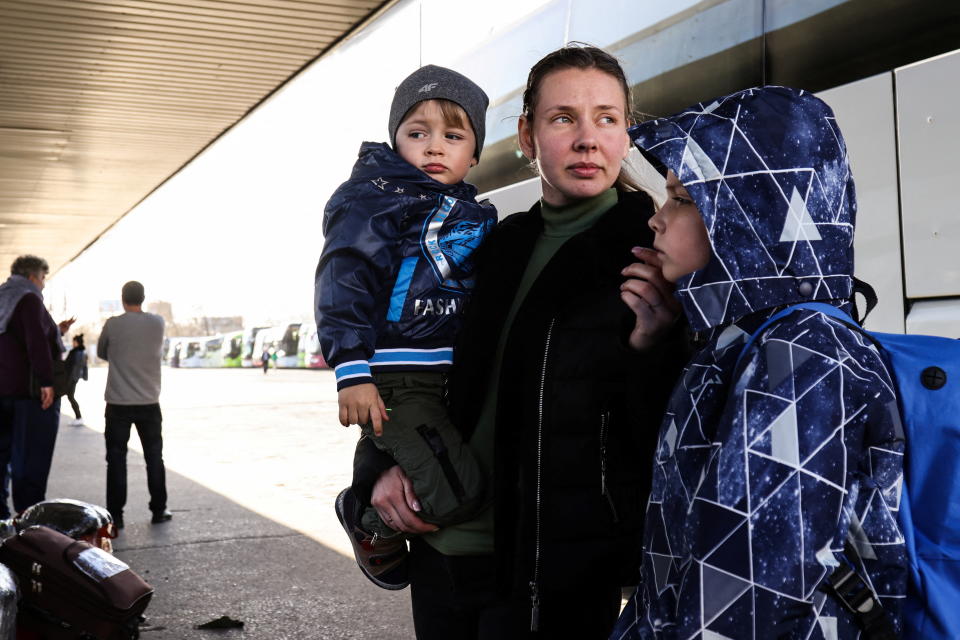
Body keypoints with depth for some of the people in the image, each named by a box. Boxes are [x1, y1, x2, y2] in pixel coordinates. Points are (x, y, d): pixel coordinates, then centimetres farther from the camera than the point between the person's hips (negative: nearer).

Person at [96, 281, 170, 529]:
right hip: (149, 403, 2)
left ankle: (115, 515, 4)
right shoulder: (157, 323, -2)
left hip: (118, 403, -2)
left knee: (116, 460, 4)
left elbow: (101, 353, 8)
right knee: (154, 458, 12)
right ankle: (158, 510, 15)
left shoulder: (112, 325, -7)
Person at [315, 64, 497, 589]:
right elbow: (342, 282, -13)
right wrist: (352, 371, -21)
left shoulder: (474, 215, 17)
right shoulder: (376, 197, -4)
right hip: (396, 380, -8)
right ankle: (369, 518, 8)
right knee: (455, 494, -20)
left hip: (455, 380, 8)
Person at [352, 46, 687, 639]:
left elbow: (670, 441, -12)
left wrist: (654, 345, -29)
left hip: (552, 573, -5)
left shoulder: (651, 258, -10)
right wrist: (382, 462, 3)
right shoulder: (500, 246, 7)